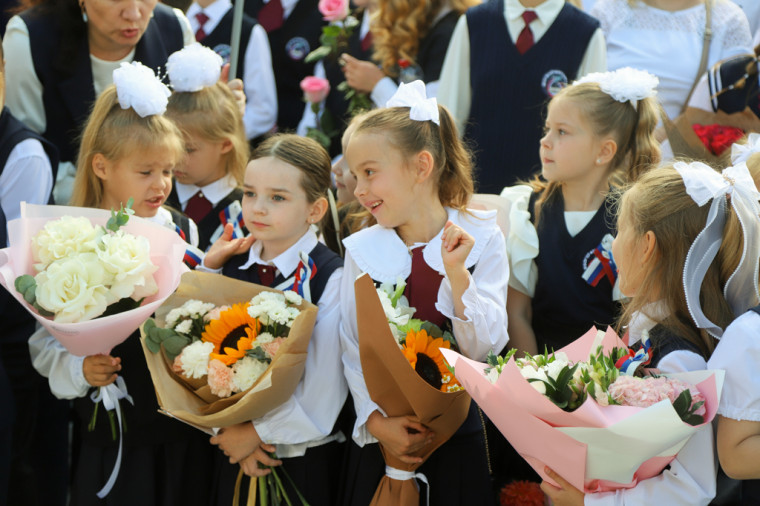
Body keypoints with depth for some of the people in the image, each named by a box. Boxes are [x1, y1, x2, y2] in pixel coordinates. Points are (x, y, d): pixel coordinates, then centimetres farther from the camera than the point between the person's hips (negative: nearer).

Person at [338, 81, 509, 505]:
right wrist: (376, 420, -15)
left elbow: (484, 348, -9)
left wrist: (457, 273, -20)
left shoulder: (482, 238, -4)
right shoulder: (362, 248, -1)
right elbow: (353, 349, -3)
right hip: (379, 437, 1)